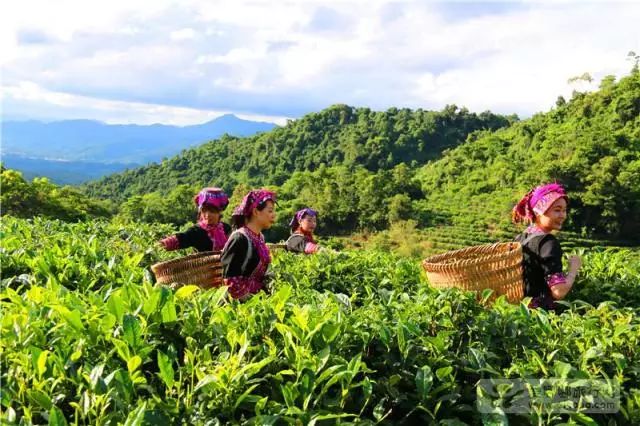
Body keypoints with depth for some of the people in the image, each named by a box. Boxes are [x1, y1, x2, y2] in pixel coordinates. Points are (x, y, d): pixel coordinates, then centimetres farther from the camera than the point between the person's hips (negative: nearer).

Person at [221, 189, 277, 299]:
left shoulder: (260, 237, 7)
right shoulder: (239, 238, -17)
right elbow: (230, 279, -18)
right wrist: (248, 299, -14)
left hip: (257, 294, 7)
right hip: (241, 300, -7)